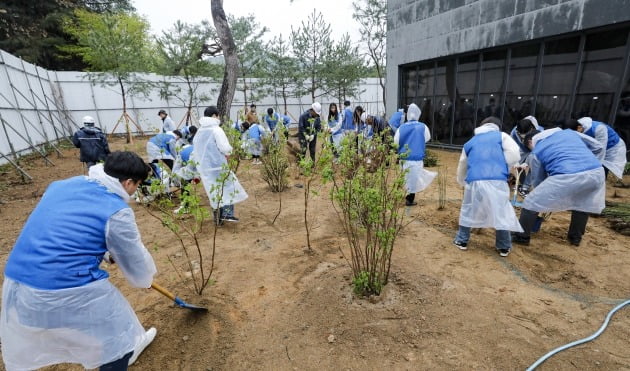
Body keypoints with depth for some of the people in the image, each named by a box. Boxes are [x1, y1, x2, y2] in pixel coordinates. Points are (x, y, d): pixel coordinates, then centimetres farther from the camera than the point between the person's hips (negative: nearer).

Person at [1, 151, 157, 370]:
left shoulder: (62, 185, 7)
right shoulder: (116, 211, -16)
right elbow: (135, 261, -3)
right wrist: (146, 278, 19)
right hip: (69, 290, -8)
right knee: (117, 337, 17)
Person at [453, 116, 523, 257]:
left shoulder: (470, 142, 27)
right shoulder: (502, 136, 18)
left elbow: (461, 167, 31)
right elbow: (514, 155, 0)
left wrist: (462, 182, 45)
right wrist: (501, 167, 14)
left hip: (474, 180, 2)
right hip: (497, 180, -1)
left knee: (468, 211, 17)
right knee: (501, 212, 12)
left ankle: (462, 241, 25)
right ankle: (504, 247, 21)